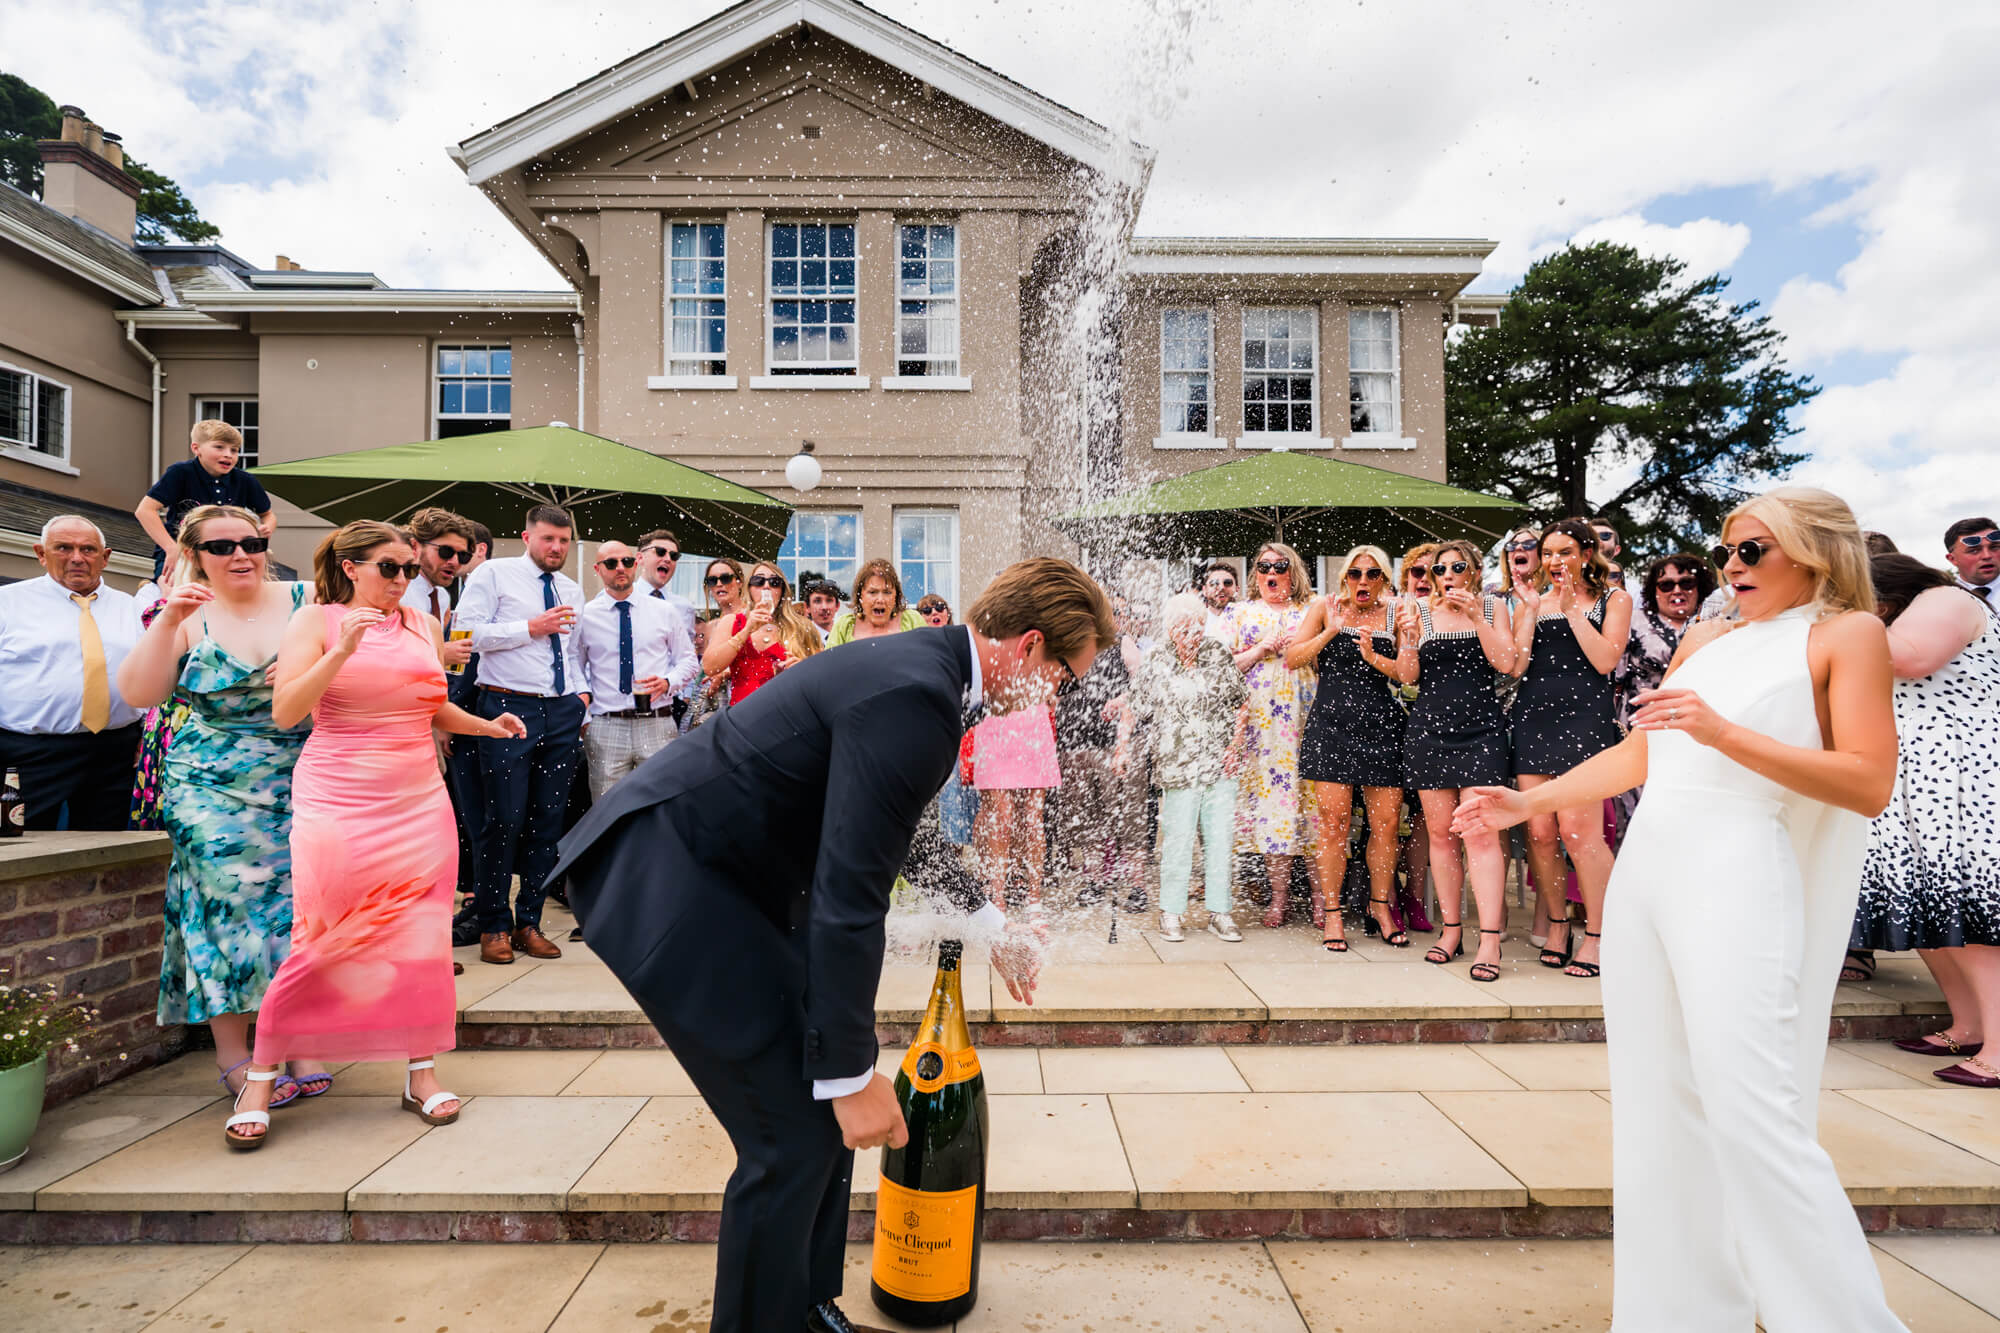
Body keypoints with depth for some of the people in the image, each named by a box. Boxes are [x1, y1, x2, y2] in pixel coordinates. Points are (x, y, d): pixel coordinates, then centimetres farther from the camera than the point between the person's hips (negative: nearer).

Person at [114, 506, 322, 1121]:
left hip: (301, 786, 0)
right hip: (215, 788, 0)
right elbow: (138, 694, -5)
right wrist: (169, 621, -14)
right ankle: (233, 1056, 5)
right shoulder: (187, 618, 5)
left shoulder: (307, 602, 4)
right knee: (232, 898, -7)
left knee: (296, 903, -1)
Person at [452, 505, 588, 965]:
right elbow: (467, 633, -10)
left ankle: (528, 922, 19)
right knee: (505, 818, -4)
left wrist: (581, 694, 10)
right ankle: (494, 926, 12)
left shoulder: (573, 591, 19)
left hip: (563, 712, 5)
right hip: (509, 708, -5)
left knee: (548, 819, 7)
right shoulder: (494, 574, 1)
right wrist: (530, 627, -12)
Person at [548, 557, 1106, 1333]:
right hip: (664, 887, -10)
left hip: (719, 871, 10)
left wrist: (989, 922, 21)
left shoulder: (920, 664, 5)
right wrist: (852, 1075, -17)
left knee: (828, 1091, 14)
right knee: (796, 1128, -3)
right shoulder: (915, 697, -26)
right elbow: (848, 900, -26)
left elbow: (894, 834, 20)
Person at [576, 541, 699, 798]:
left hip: (657, 727, 0)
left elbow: (689, 661, 13)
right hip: (605, 727, 0)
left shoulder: (664, 612, 9)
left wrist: (668, 682, -7)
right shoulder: (585, 615, 7)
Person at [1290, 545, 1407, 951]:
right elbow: (1292, 659, 2)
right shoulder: (1325, 608, 8)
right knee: (1334, 820, -5)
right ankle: (1332, 913, 6)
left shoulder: (1393, 615, 10)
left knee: (1386, 822, 1)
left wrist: (1374, 657, -11)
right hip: (1332, 722, -2)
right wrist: (1332, 630, -9)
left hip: (1381, 725, 2)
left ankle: (1380, 906, 20)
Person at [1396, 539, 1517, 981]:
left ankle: (1490, 940, -9)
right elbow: (1408, 676, 4)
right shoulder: (1420, 611, 8)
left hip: (1480, 726, -2)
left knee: (1480, 832, -11)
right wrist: (1408, 634, -12)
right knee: (1440, 832, 4)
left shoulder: (1493, 607, 9)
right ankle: (1451, 929, 14)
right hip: (1429, 726, 2)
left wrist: (1476, 617, -9)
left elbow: (1505, 663, -3)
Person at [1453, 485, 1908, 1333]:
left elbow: (1869, 786, -8)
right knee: (1656, 1102, 10)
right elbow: (1637, 754, 20)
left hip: (1737, 879, -6)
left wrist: (1724, 733, -19)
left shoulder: (1846, 632, 3)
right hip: (1643, 870, 6)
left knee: (1750, 1113, -10)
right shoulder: (1705, 640, 19)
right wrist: (1527, 802, 14)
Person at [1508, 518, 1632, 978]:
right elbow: (1516, 665, 7)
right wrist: (1531, 610, 2)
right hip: (1533, 715, 4)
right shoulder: (1533, 600, 17)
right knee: (1538, 832, 1)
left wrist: (1572, 609, -6)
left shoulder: (1614, 598, 9)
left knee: (1578, 830, -11)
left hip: (1584, 715, -3)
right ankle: (1557, 924, 17)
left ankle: (1595, 934, 3)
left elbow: (1605, 661, -6)